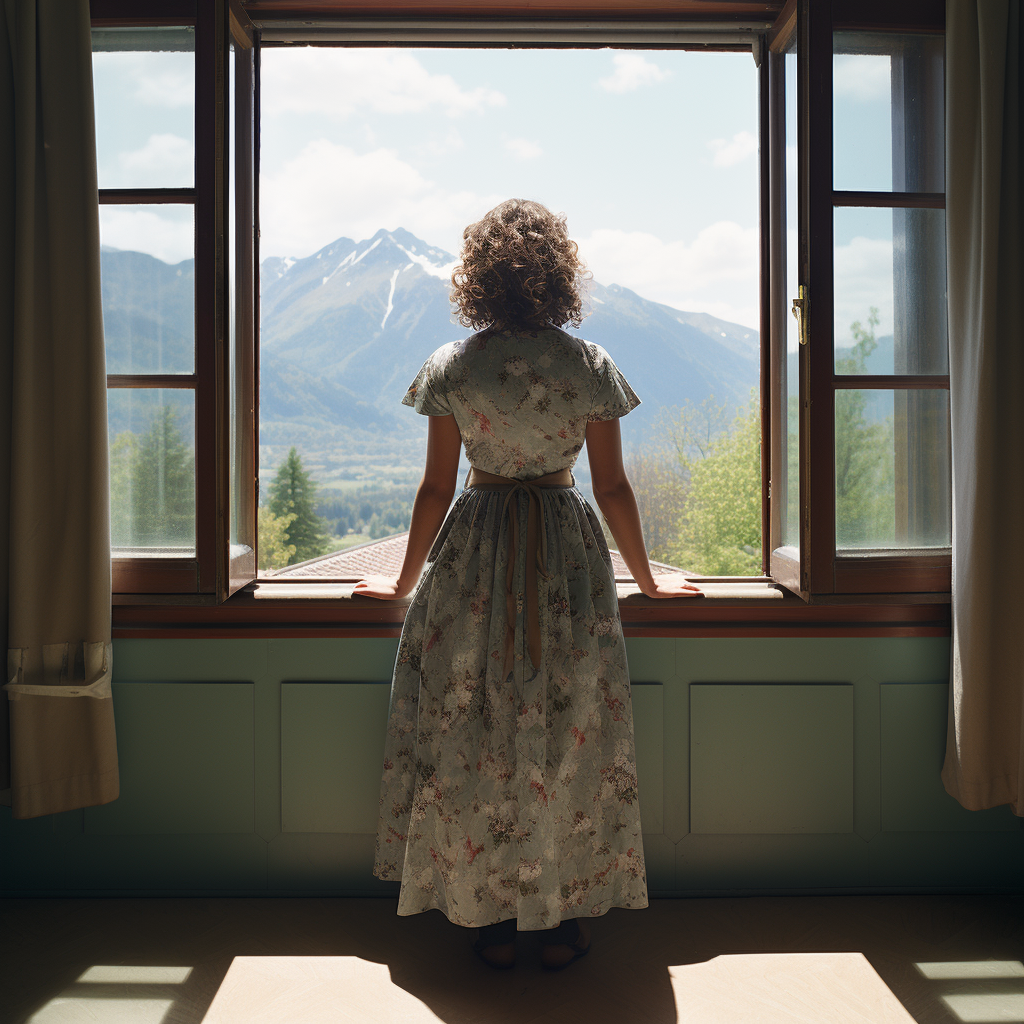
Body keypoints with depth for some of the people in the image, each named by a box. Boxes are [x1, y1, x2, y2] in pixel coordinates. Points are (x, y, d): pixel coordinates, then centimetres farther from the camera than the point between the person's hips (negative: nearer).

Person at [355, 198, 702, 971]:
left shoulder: (451, 367, -5)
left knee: (471, 735, 12)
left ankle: (491, 919, 24)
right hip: (568, 556, 0)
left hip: (475, 558, 0)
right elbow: (613, 487, -2)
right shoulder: (591, 365, -4)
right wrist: (647, 579, 12)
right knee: (572, 733, 12)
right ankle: (563, 920, 24)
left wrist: (405, 582, 11)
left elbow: (437, 487, -2)